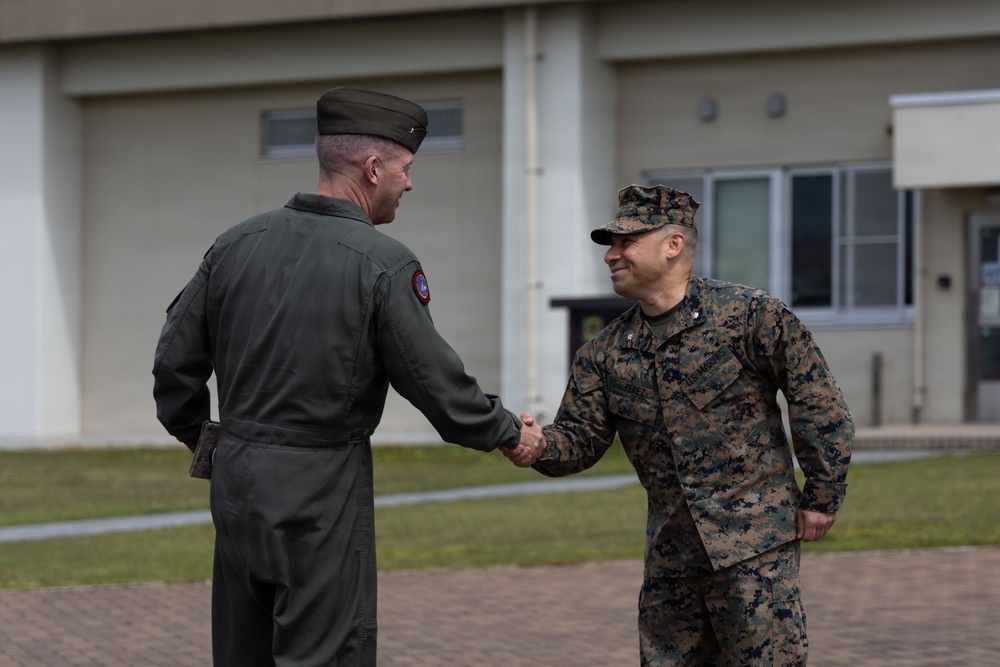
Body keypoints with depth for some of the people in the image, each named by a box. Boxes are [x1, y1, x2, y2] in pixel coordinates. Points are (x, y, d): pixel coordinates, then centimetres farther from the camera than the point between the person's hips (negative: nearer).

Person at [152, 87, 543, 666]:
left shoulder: (236, 245, 5)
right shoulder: (383, 264, -12)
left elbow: (176, 363, 10)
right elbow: (436, 381, -9)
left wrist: (204, 442, 26)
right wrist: (509, 434, 8)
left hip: (237, 481, 6)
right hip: (323, 491, -6)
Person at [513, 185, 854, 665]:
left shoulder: (749, 315, -8)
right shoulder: (606, 353, 9)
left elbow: (817, 402, -7)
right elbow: (580, 437, 5)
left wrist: (822, 497, -7)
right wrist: (540, 446, -18)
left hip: (754, 545, -6)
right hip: (669, 554, 6)